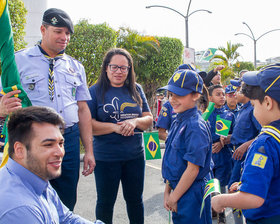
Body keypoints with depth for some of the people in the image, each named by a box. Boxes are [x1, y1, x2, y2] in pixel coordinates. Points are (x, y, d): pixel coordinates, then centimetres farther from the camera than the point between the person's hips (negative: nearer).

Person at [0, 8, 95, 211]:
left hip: (70, 140, 4)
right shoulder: (19, 60, 2)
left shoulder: (76, 67, 13)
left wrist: (89, 150, 7)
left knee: (67, 205, 12)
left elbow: (83, 109, 11)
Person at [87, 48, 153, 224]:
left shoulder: (136, 90, 7)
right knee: (106, 202, 12)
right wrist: (115, 127, -20)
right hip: (106, 158, -3)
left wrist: (135, 121, -15)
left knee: (135, 199, 17)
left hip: (135, 156, 3)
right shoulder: (96, 91, -4)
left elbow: (149, 119, 6)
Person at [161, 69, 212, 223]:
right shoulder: (177, 122, 7)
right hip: (177, 190, 8)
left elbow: (193, 169, -21)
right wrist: (167, 191, 9)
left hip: (191, 193, -8)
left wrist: (174, 197, -13)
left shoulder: (196, 126, -19)